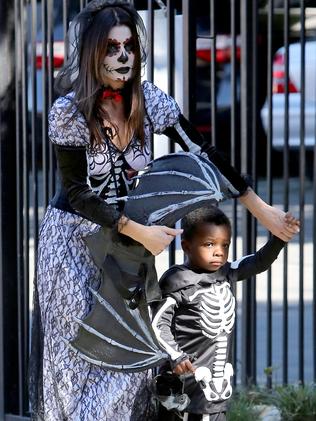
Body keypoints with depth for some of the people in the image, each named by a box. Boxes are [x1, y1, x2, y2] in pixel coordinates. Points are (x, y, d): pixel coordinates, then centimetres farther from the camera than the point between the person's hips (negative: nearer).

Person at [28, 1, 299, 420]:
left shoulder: (148, 100, -7)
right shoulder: (69, 112, -19)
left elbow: (202, 153, -2)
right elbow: (77, 193, -16)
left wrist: (260, 208, -4)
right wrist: (139, 232, -23)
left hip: (123, 241, 4)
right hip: (74, 240, -4)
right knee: (80, 351, 1)